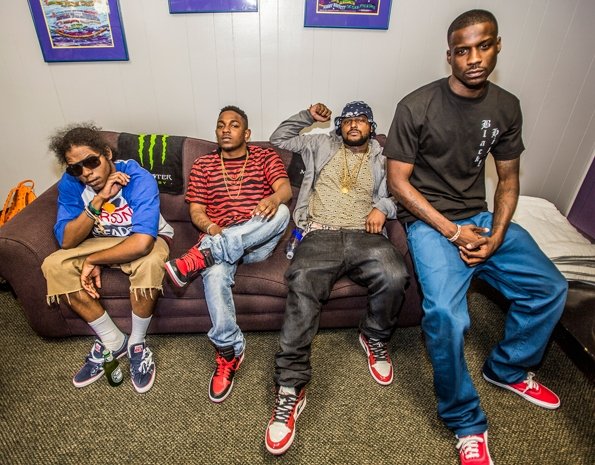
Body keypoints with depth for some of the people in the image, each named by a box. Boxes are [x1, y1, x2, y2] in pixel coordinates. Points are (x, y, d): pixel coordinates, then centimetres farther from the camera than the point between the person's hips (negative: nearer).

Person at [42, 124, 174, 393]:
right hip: (103, 240, 5)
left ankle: (137, 343, -12)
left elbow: (142, 243, -41)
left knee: (149, 261, -38)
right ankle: (112, 341, -5)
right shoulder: (70, 184, -15)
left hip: (149, 238, -4)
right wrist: (98, 200, -33)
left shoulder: (139, 178, -30)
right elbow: (67, 241, -21)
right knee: (53, 266, -17)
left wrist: (92, 262, -28)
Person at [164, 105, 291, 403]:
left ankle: (201, 256, -35)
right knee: (215, 272, -35)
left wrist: (274, 198, -30)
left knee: (281, 212, -33)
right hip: (218, 239, 0)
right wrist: (211, 228, -14)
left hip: (258, 240, 0)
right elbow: (196, 211, 10)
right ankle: (229, 351, -21)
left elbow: (285, 188, -4)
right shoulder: (203, 165, 19)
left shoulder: (265, 156, 15)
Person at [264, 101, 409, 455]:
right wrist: (308, 116, 25)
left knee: (394, 276, -32)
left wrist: (382, 207, -2)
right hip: (321, 235, -1)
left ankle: (375, 339, 0)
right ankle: (291, 389, -28)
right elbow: (279, 138, 33)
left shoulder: (381, 159, 26)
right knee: (302, 285, -33)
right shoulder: (322, 146, 27)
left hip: (364, 235, 1)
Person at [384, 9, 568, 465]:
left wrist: (496, 234, -7)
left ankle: (508, 369, 25)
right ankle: (467, 423, -1)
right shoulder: (417, 107, -10)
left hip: (481, 218, 6)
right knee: (446, 314, -27)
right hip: (430, 221, -5)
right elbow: (398, 180, -11)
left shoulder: (507, 107, 6)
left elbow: (508, 178, 11)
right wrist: (453, 231, -16)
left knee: (550, 288, -2)